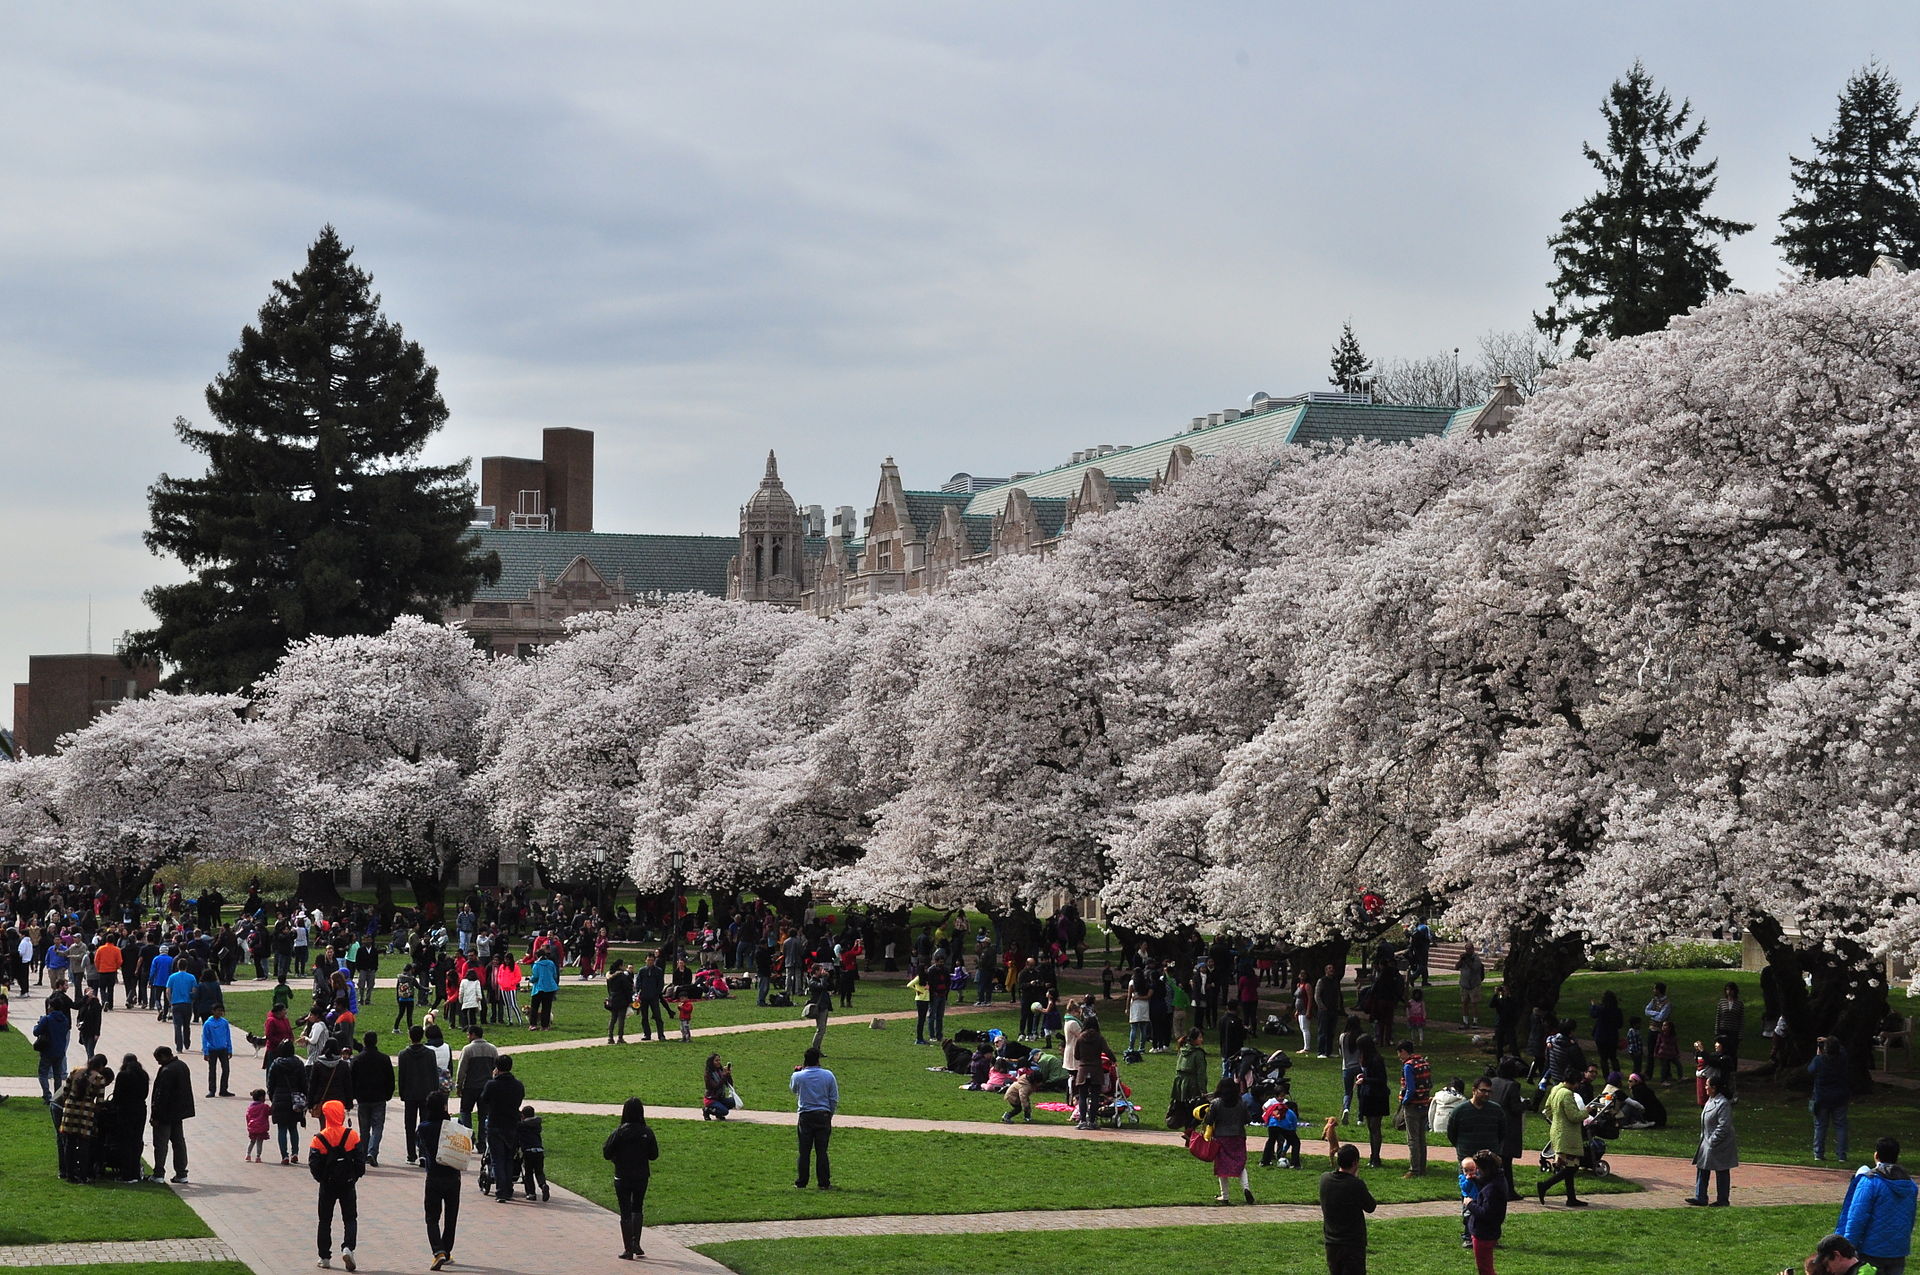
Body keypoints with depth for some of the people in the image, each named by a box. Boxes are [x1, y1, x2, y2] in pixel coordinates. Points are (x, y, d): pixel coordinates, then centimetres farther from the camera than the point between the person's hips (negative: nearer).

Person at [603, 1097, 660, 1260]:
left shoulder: (619, 1133, -16)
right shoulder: (647, 1132, -9)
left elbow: (607, 1153, -12)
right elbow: (654, 1155, -2)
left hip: (622, 1178, -2)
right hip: (641, 1177, 2)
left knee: (625, 1213, 5)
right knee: (638, 1208, 22)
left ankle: (628, 1250, 6)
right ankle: (636, 1243, 14)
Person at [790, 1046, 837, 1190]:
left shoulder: (798, 1076, -5)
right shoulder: (828, 1075, -3)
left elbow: (793, 1089, 19)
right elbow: (834, 1099, 2)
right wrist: (829, 1116, 14)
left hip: (805, 1117, -1)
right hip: (823, 1116, 1)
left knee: (804, 1151, 6)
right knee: (821, 1151, 3)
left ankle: (801, 1182, 9)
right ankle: (824, 1182, 3)